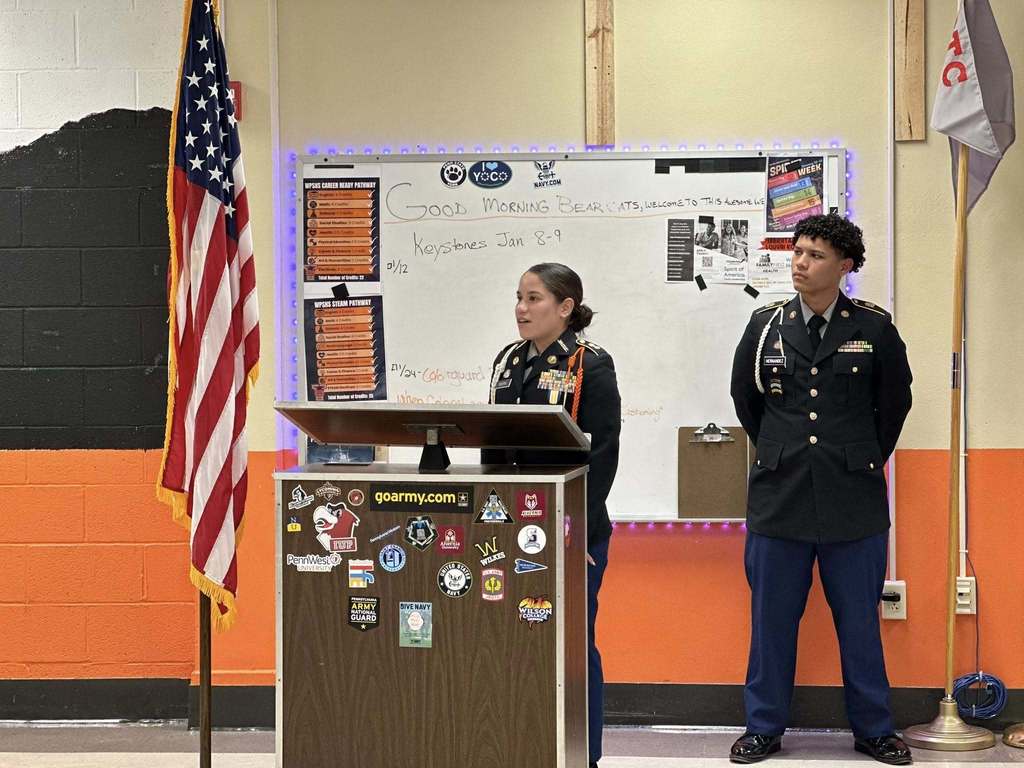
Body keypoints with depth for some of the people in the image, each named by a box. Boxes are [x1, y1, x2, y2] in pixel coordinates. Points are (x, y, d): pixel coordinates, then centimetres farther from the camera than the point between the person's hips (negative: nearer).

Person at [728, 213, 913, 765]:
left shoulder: (874, 327, -1)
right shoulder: (765, 324, 2)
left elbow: (894, 401, 12)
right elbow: (744, 398, 15)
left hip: (853, 498, -1)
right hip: (779, 494, 1)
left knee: (859, 619, 8)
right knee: (771, 617, 8)